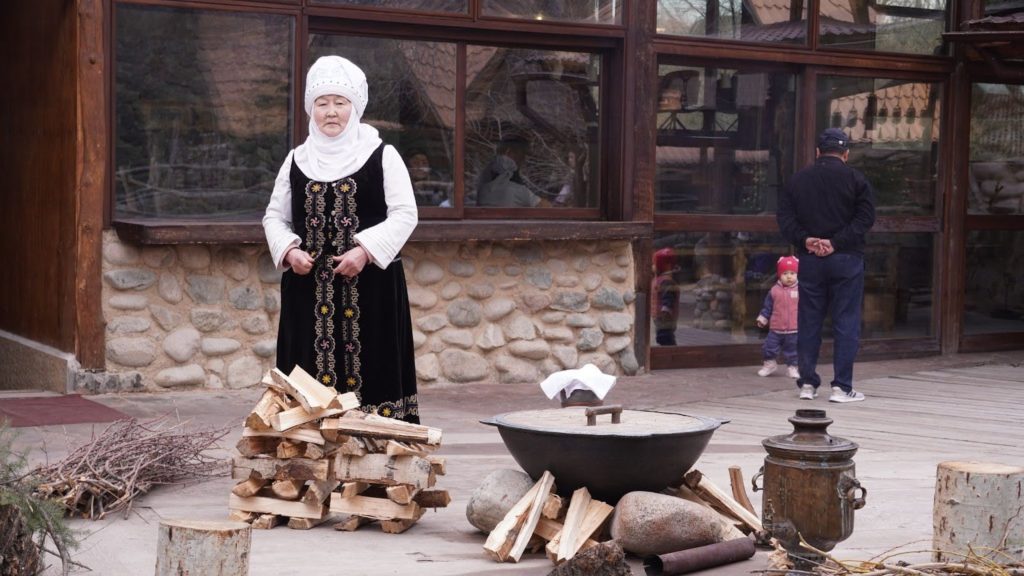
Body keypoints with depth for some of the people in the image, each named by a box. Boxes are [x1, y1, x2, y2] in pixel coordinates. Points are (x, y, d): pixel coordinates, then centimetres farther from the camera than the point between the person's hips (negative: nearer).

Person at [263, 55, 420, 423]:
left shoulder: (382, 157, 3)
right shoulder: (297, 160, 12)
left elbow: (405, 214, -3)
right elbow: (274, 216, 15)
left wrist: (365, 249, -16)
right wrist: (289, 250, -5)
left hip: (369, 285, -3)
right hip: (309, 287, 3)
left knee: (367, 365, -5)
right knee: (310, 371, 0)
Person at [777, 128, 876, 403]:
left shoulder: (797, 180, 8)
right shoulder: (855, 179, -2)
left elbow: (784, 216, 0)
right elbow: (865, 218, -11)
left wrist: (805, 239, -8)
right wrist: (837, 242, -14)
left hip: (809, 259, 3)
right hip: (846, 259, -3)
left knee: (809, 321, 10)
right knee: (846, 322, 1)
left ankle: (807, 383, 13)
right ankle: (842, 386, -2)